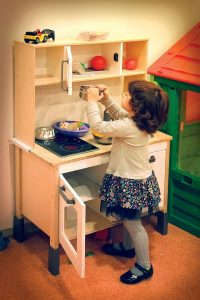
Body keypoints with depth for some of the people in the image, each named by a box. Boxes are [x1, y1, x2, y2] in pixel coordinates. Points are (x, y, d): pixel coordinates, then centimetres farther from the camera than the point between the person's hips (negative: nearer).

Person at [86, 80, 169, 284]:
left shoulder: (128, 127, -31)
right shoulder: (140, 120, -3)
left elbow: (97, 126, -26)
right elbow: (119, 114, 16)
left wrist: (92, 101, -15)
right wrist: (106, 99, 3)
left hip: (130, 183, -9)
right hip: (136, 177, 9)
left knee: (133, 223, 5)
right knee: (127, 218, 28)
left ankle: (144, 266, 19)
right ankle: (127, 246, 51)